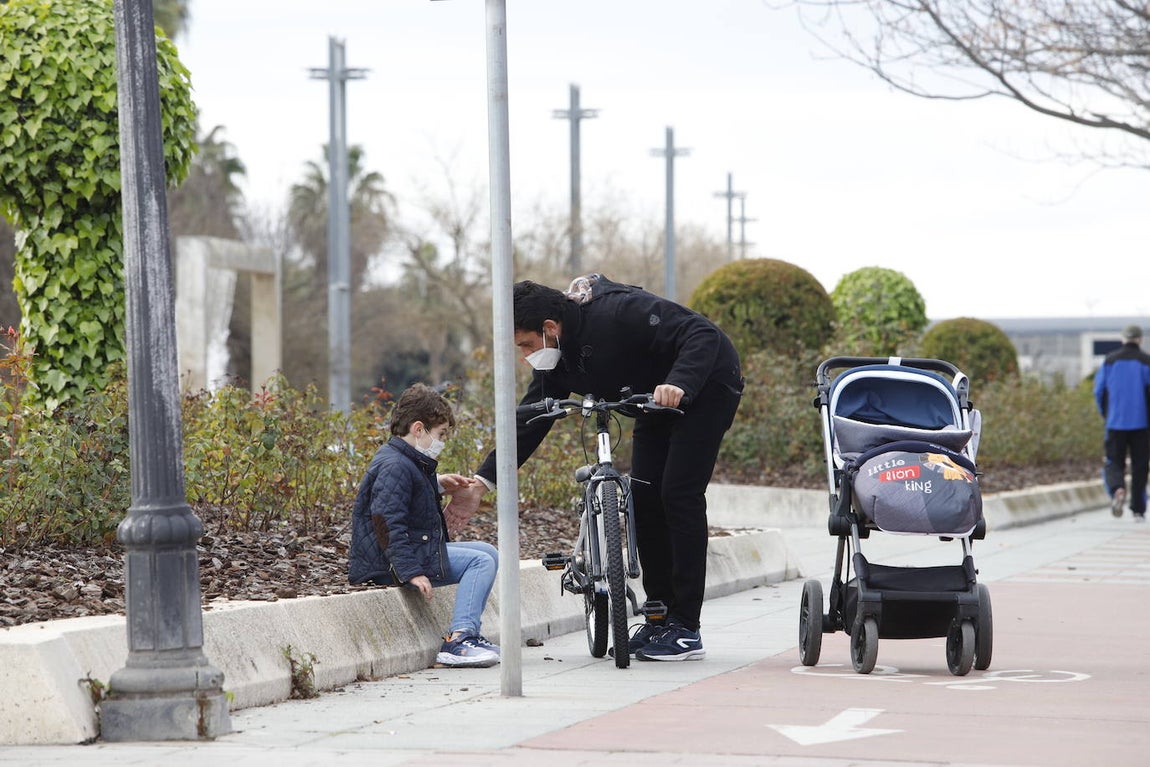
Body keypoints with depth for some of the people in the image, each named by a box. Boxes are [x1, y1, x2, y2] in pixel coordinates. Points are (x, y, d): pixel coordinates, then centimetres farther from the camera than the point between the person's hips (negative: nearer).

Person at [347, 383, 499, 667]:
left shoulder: (404, 460, 15)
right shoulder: (394, 467, -19)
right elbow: (387, 522, -27)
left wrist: (438, 484, 25)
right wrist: (411, 572, -31)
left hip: (419, 547, 11)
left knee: (487, 553, 15)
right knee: (481, 562, -16)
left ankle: (468, 636, 12)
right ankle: (458, 641, -24)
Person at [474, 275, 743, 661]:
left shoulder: (617, 313, -32)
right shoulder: (556, 357, -6)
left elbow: (702, 334, -34)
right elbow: (529, 421, 0)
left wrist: (678, 384, -49)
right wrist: (484, 479, -9)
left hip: (705, 384, -9)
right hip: (657, 399, 9)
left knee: (679, 494, -15)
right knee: (644, 498, 0)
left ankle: (686, 630, -13)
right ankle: (659, 618, 9)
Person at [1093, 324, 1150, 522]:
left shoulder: (1110, 361, 2)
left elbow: (1099, 390, 4)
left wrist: (1106, 414, 17)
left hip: (1115, 422, 1)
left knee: (1114, 462, 6)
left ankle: (1117, 489, -26)